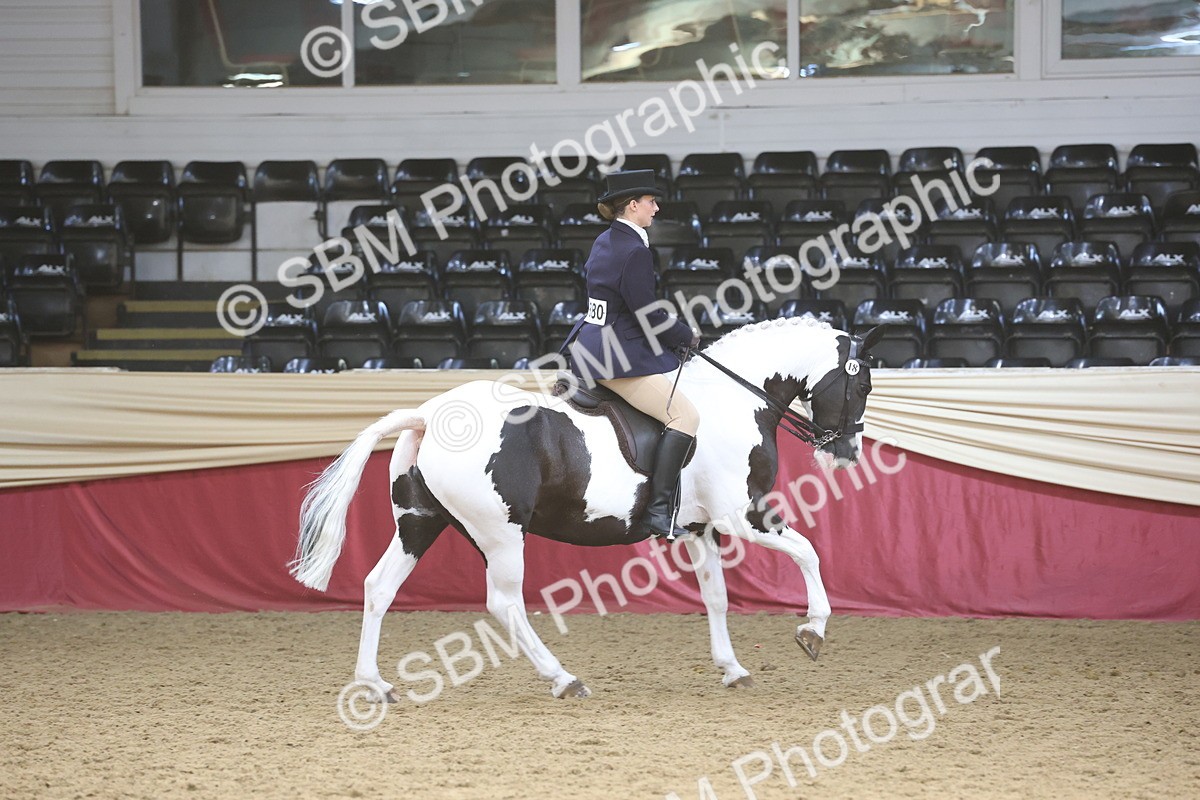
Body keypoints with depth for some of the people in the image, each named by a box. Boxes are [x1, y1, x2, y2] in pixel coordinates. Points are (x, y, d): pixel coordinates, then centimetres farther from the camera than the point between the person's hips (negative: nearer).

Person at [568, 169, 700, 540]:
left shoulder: (604, 242, 12)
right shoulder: (635, 252, -18)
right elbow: (648, 315, -18)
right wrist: (687, 336, -2)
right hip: (620, 359, -11)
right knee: (684, 416, -12)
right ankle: (659, 509, -19)